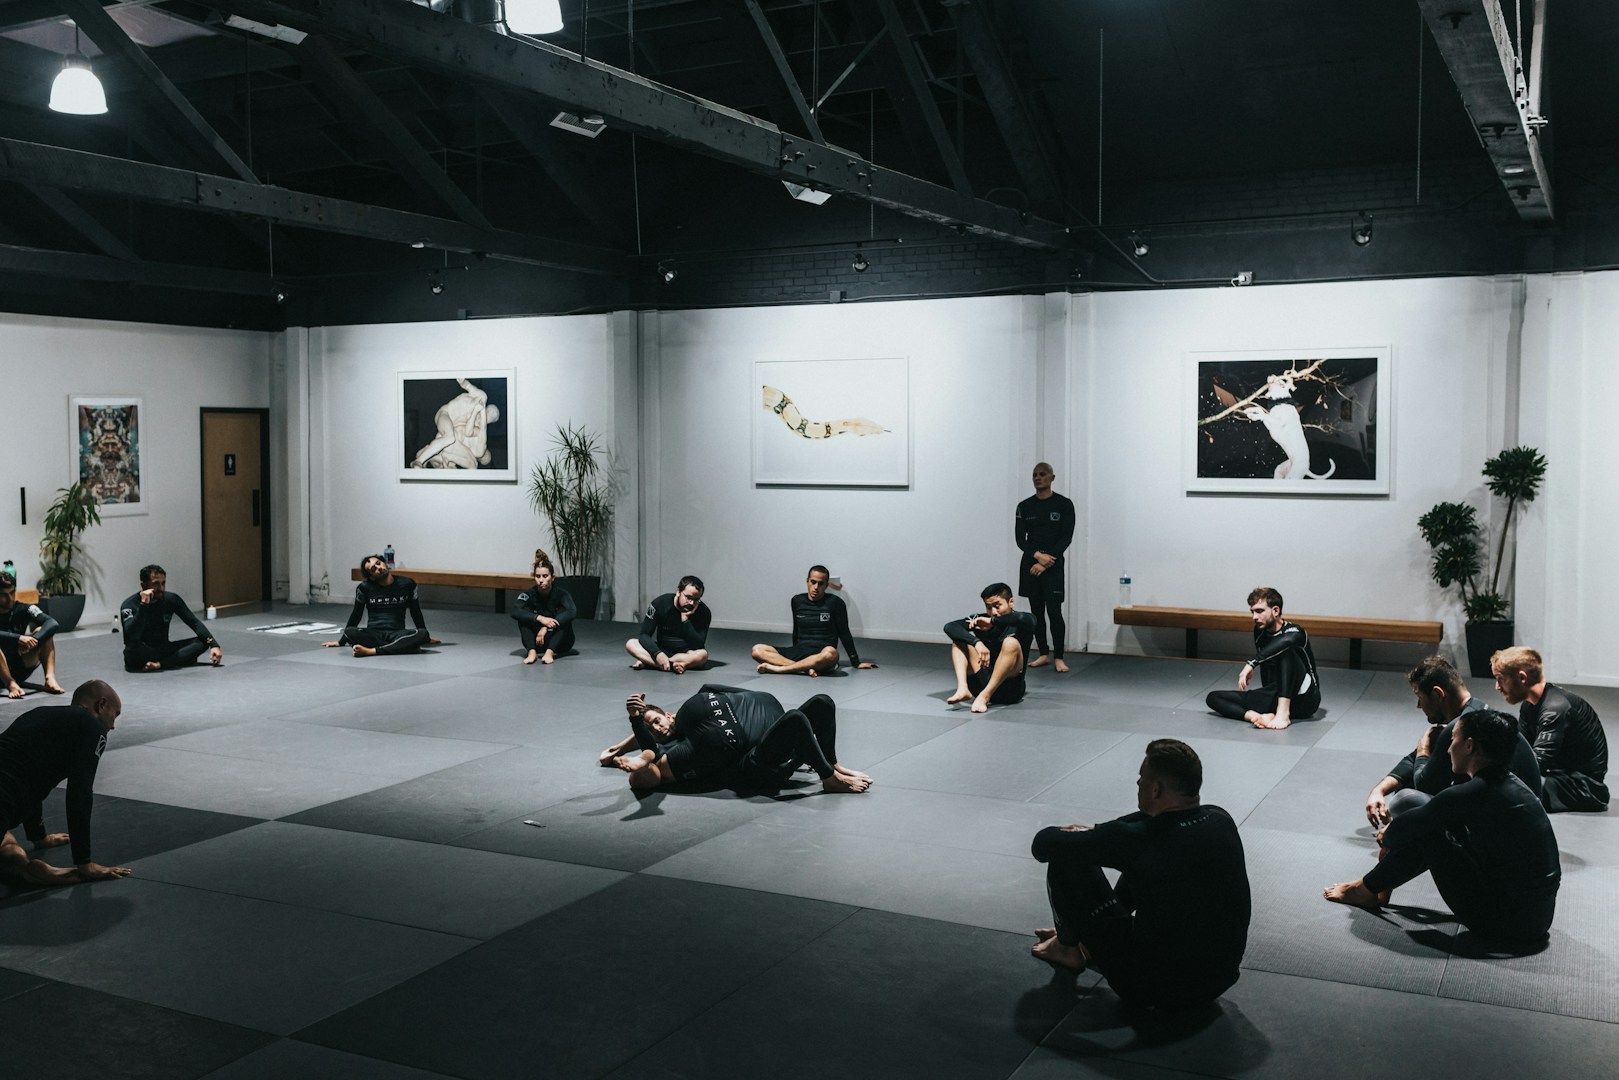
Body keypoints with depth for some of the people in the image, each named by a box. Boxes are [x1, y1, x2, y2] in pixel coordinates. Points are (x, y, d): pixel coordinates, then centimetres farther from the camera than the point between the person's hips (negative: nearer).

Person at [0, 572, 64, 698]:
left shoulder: (23, 609, -2)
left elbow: (52, 624, -17)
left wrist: (33, 640, -32)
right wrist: (19, 639, -38)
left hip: (21, 671, 3)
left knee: (41, 631, -15)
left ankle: (50, 678, -29)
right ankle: (11, 684, -39)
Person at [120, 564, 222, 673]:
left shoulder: (171, 599, -4)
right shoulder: (129, 605, -16)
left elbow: (194, 623, -3)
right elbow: (132, 637, -32)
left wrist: (214, 644, -17)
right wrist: (144, 605, -35)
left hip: (163, 649, 4)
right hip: (141, 655, -4)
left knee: (203, 642, -15)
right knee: (133, 649, -38)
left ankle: (159, 664, -28)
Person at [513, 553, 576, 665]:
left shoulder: (561, 593, -15)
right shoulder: (529, 594, -10)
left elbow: (573, 612, -34)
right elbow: (515, 611, -29)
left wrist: (546, 627, -41)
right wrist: (539, 618, -42)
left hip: (560, 640, -1)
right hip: (537, 640, 1)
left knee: (563, 613, -26)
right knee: (524, 615, -20)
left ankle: (550, 652, -41)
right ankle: (532, 652, -36)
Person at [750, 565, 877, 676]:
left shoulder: (835, 603, -1)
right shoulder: (797, 601, 11)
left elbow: (844, 634, 5)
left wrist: (856, 663, 5)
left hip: (821, 655, -4)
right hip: (799, 651, 4)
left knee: (830, 653, -42)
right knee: (757, 650, -18)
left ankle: (779, 668, -32)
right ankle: (806, 668, -32)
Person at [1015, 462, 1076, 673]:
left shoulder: (1064, 505, -3)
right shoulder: (1024, 506, 5)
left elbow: (1066, 538, -8)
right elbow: (1020, 538, 1)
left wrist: (1046, 562, -15)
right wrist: (1038, 555, -17)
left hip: (1053, 565, -3)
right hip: (1030, 563, 4)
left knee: (1054, 612, -10)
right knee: (1036, 611, 7)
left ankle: (1058, 658, -2)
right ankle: (1043, 654, 16)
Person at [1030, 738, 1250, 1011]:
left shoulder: (1138, 841, -25)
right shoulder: (1221, 821, -7)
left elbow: (1044, 843, -13)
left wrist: (1079, 835, 10)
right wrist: (1095, 833, 18)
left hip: (1158, 990, -6)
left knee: (1064, 860, 0)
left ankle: (1068, 947, 27)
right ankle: (1088, 940, 38)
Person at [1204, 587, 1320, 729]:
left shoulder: (1295, 632, -15)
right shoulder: (1260, 632, 7)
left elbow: (1287, 640, -41)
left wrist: (1251, 664, -43)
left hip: (1305, 698, -6)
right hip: (1276, 698, 7)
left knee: (1287, 650, -32)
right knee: (1213, 698, -8)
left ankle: (1283, 713, -40)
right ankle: (1259, 716, -34)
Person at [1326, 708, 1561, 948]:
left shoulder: (1470, 795, -19)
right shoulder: (1512, 785, 8)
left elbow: (1404, 828, -7)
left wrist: (1387, 840, 15)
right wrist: (1393, 834, 22)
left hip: (1505, 924, -8)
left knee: (1426, 832, -2)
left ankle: (1367, 890, 18)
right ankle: (1379, 886, 29)